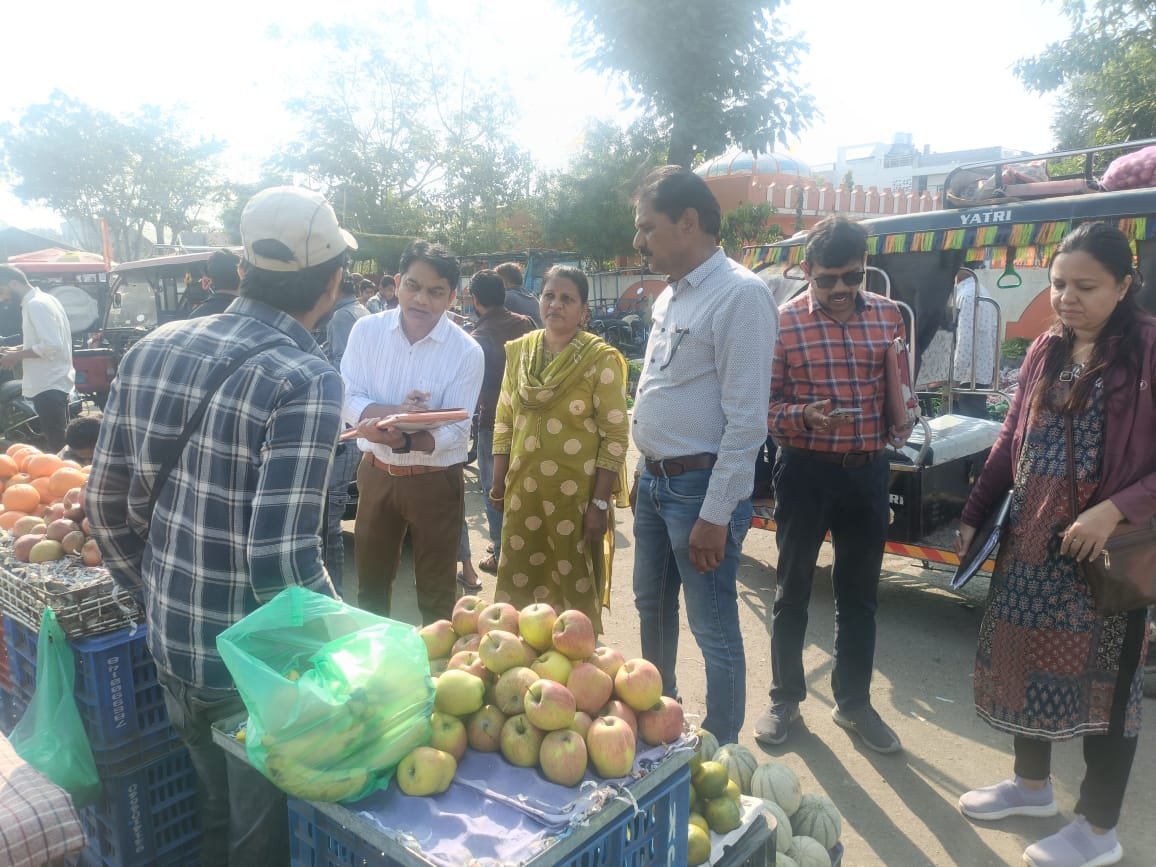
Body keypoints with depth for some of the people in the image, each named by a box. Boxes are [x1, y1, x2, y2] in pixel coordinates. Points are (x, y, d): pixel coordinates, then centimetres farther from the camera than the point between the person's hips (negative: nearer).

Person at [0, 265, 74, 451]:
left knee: (56, 443, -7)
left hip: (49, 385, -10)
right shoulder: (42, 300, 15)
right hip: (52, 382, 10)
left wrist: (18, 355, -13)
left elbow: (51, 346, -24)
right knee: (58, 440, 14)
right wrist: (20, 350, 13)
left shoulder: (36, 305, -15)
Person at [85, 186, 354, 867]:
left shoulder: (153, 350, -2)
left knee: (217, 807, 29)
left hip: (170, 649, 6)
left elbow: (106, 503, 4)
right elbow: (281, 559, -27)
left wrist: (157, 594, 18)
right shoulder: (306, 381, -23)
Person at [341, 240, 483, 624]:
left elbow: (455, 432, -17)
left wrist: (402, 440, -35)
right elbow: (347, 400, -8)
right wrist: (395, 411, -26)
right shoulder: (367, 330, -7)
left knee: (436, 594, 13)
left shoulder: (466, 352, -14)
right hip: (375, 474, 3)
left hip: (436, 481, -3)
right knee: (370, 585, 21)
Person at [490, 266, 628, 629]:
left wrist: (600, 503, -13)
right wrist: (498, 483, 9)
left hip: (577, 494, -4)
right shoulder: (518, 351, 5)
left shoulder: (601, 359, -10)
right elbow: (504, 422, 11)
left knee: (576, 587, 9)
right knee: (519, 583, 14)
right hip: (523, 490, 5)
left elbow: (615, 437, -11)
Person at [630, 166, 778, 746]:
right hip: (654, 480, 9)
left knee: (714, 632, 4)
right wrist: (647, 475, 16)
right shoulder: (670, 296, 11)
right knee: (652, 607, 22)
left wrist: (716, 515, -20)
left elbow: (746, 420, -20)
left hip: (701, 487, -9)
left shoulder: (739, 295, -16)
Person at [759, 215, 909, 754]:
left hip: (868, 470, 4)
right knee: (792, 591, 11)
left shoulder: (887, 315, 4)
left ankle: (854, 703, 33)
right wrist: (804, 415, -27)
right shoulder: (783, 321, -9)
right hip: (806, 470, -3)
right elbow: (764, 404, -9)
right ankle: (785, 697, 29)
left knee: (859, 595, 15)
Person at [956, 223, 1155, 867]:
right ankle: (1033, 783, 37)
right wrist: (974, 516, 10)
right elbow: (1010, 444, 12)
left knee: (1104, 682, 7)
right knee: (1025, 663, 15)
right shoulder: (1045, 352, 8)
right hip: (1029, 542, 6)